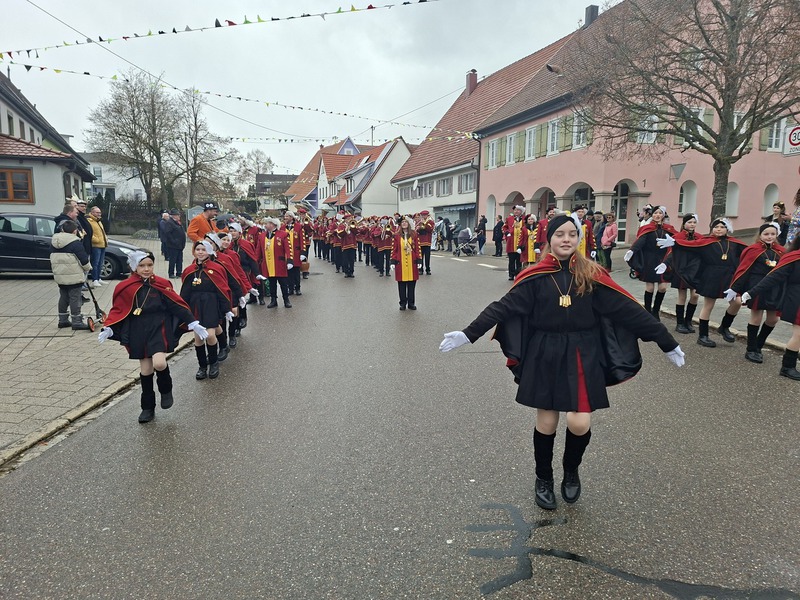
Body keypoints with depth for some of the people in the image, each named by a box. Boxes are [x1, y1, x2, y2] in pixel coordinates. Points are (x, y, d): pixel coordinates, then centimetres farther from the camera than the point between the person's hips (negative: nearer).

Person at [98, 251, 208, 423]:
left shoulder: (161, 284, -4)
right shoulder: (125, 288, -1)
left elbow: (178, 305, -3)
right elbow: (118, 311, 3)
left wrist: (194, 324, -7)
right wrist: (108, 329, -12)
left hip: (159, 329, -2)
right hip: (138, 333, 2)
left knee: (159, 363, -23)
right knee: (145, 370, 8)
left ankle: (166, 390, 10)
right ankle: (148, 408, 24)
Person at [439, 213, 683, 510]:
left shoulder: (591, 274, -4)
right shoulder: (535, 276, -6)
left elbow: (630, 310, -3)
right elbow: (503, 307, -11)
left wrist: (668, 343, -1)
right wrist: (467, 334, -20)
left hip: (582, 357, 1)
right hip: (544, 357, 0)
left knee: (579, 423, -5)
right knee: (546, 422, 9)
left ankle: (571, 472, 29)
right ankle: (543, 479, 35)